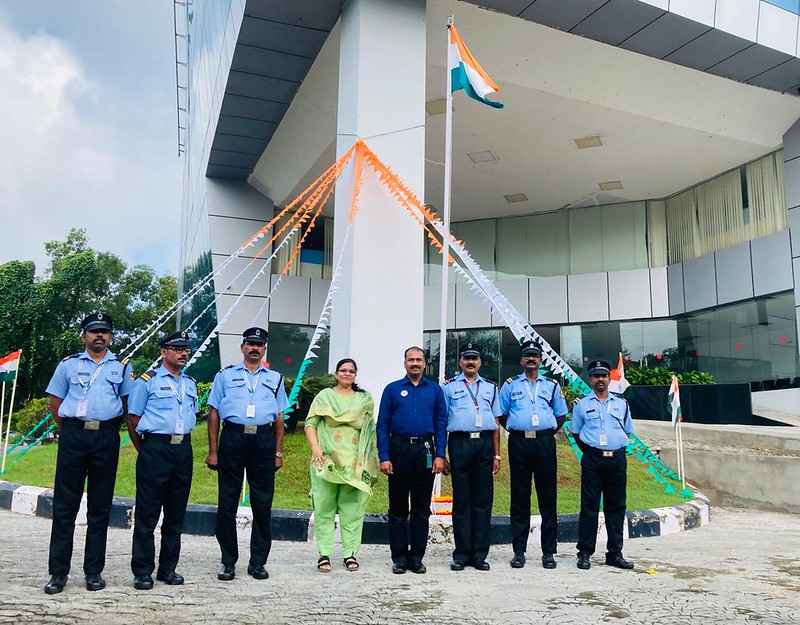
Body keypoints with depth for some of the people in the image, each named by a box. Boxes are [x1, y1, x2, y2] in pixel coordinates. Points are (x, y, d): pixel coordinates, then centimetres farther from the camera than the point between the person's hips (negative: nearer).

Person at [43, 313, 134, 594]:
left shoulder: (121, 367, 11)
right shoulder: (69, 364, 10)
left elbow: (129, 402, 14)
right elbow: (55, 401, 12)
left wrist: (111, 428, 8)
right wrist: (67, 429, 5)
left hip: (106, 439, 1)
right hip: (73, 436, 0)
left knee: (100, 508, 5)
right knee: (64, 505, 0)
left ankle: (94, 571, 14)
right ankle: (58, 572, 8)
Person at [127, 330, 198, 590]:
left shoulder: (190, 384, 16)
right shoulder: (148, 380, -1)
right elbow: (133, 418, 0)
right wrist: (144, 451, 2)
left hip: (183, 450, 6)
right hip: (156, 449, -5)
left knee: (176, 514, 10)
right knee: (147, 513, -1)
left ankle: (168, 568, 20)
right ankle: (142, 572, 7)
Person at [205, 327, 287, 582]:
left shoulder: (275, 378, 17)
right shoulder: (225, 376, 11)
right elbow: (213, 414, 7)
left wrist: (278, 452, 8)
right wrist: (212, 452, 0)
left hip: (264, 440, 1)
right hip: (233, 438, -1)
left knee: (262, 504, 4)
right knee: (227, 503, 2)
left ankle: (258, 562, 14)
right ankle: (228, 561, 13)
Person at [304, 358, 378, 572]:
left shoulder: (365, 399, 15)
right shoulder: (324, 396, 10)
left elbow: (369, 429, 15)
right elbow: (310, 423, 3)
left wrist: (370, 461, 6)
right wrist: (315, 448, -11)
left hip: (355, 462, 1)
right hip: (327, 460, -1)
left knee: (353, 507, 1)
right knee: (324, 507, 0)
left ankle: (351, 553, 8)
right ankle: (324, 554, 6)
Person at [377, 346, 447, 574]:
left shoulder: (435, 390, 9)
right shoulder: (392, 389, 6)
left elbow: (441, 424, 6)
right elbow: (382, 425, 2)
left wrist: (440, 455, -4)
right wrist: (384, 457, -7)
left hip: (425, 451, 1)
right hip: (399, 450, -1)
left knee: (422, 508, 6)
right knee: (398, 508, 4)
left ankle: (416, 557, 15)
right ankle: (399, 557, 13)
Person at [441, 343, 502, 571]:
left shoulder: (490, 387, 18)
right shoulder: (449, 387, 10)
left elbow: (495, 423, 17)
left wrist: (497, 454, 10)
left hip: (485, 444, 2)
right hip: (460, 443, -2)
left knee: (483, 501, 3)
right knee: (461, 501, 1)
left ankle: (480, 554, 10)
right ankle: (461, 553, 8)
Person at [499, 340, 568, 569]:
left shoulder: (551, 385, 15)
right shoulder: (510, 385, 12)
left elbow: (561, 415, 18)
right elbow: (502, 414, 14)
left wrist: (547, 434, 8)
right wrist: (517, 431, 6)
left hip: (545, 442, 1)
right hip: (519, 442, 0)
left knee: (547, 497, 0)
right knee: (520, 497, 2)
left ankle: (548, 551, 7)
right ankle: (519, 551, 8)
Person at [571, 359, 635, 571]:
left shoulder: (621, 404, 13)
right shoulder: (581, 405, 7)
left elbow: (628, 432, 18)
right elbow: (576, 433, 12)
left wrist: (615, 450, 9)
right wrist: (590, 451, 4)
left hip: (617, 460, 2)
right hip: (592, 460, -2)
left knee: (616, 506, 6)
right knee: (589, 506, -2)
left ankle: (615, 553, 14)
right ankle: (584, 553, 3)